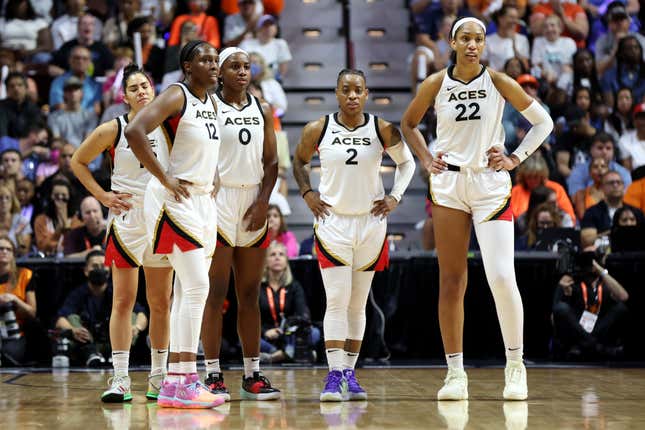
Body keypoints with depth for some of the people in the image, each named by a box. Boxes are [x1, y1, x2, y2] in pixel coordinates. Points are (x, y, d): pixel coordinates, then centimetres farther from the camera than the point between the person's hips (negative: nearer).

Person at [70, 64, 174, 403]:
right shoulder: (112, 130, -4)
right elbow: (78, 162, 6)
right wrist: (103, 196, -1)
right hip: (126, 218, -3)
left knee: (161, 302, 7)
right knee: (123, 300, -5)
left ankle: (158, 378, 17)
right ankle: (120, 379, -4)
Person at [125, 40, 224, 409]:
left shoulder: (211, 103, 15)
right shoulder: (176, 96, -11)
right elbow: (135, 131, -25)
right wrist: (164, 178, -21)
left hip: (203, 200, 9)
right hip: (176, 200, -9)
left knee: (188, 291, 8)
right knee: (196, 286, -14)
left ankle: (176, 383, 11)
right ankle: (184, 381, -12)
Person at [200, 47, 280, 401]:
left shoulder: (262, 110, 13)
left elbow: (271, 161, 11)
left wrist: (263, 202, -2)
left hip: (253, 205, 5)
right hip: (217, 202, -5)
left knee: (250, 295, 7)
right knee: (215, 293, -5)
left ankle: (252, 375, 11)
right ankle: (213, 375, -2)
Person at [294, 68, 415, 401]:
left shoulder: (383, 130, -2)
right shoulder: (318, 130, -3)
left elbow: (406, 162, 13)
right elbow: (299, 161, 15)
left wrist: (395, 197, 2)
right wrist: (307, 193, 2)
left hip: (371, 221, 2)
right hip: (332, 221, -2)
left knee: (358, 304, 8)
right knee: (336, 301, -10)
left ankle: (350, 374, 15)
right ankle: (334, 376, -10)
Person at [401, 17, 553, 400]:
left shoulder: (499, 83, -4)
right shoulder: (435, 85, -1)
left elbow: (543, 122, 6)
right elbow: (409, 123, 17)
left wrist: (516, 159, -2)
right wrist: (426, 159, 5)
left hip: (491, 184, -1)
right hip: (448, 184, 2)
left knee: (501, 277, -11)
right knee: (451, 281, 2)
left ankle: (516, 366, 4)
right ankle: (456, 374, 9)